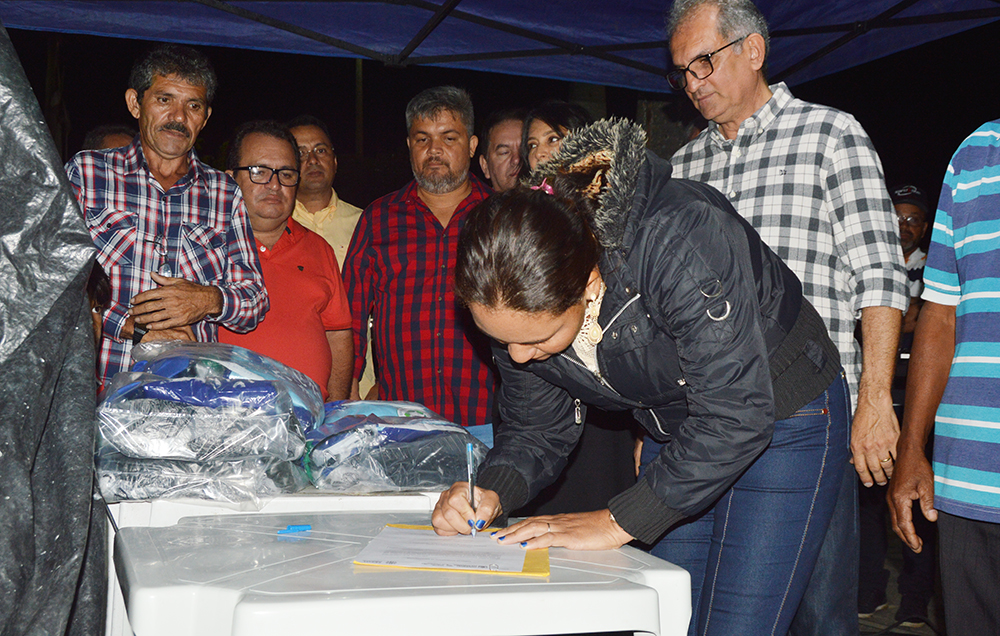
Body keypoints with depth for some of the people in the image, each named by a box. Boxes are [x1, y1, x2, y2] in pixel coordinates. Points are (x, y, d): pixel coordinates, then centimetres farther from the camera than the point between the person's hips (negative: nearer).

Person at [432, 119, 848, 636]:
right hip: (679, 436, 6)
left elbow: (734, 416, -36)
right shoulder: (518, 305, -15)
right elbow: (535, 429, -2)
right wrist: (492, 491, -24)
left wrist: (618, 521, -33)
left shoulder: (679, 240, -37)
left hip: (782, 422, -6)